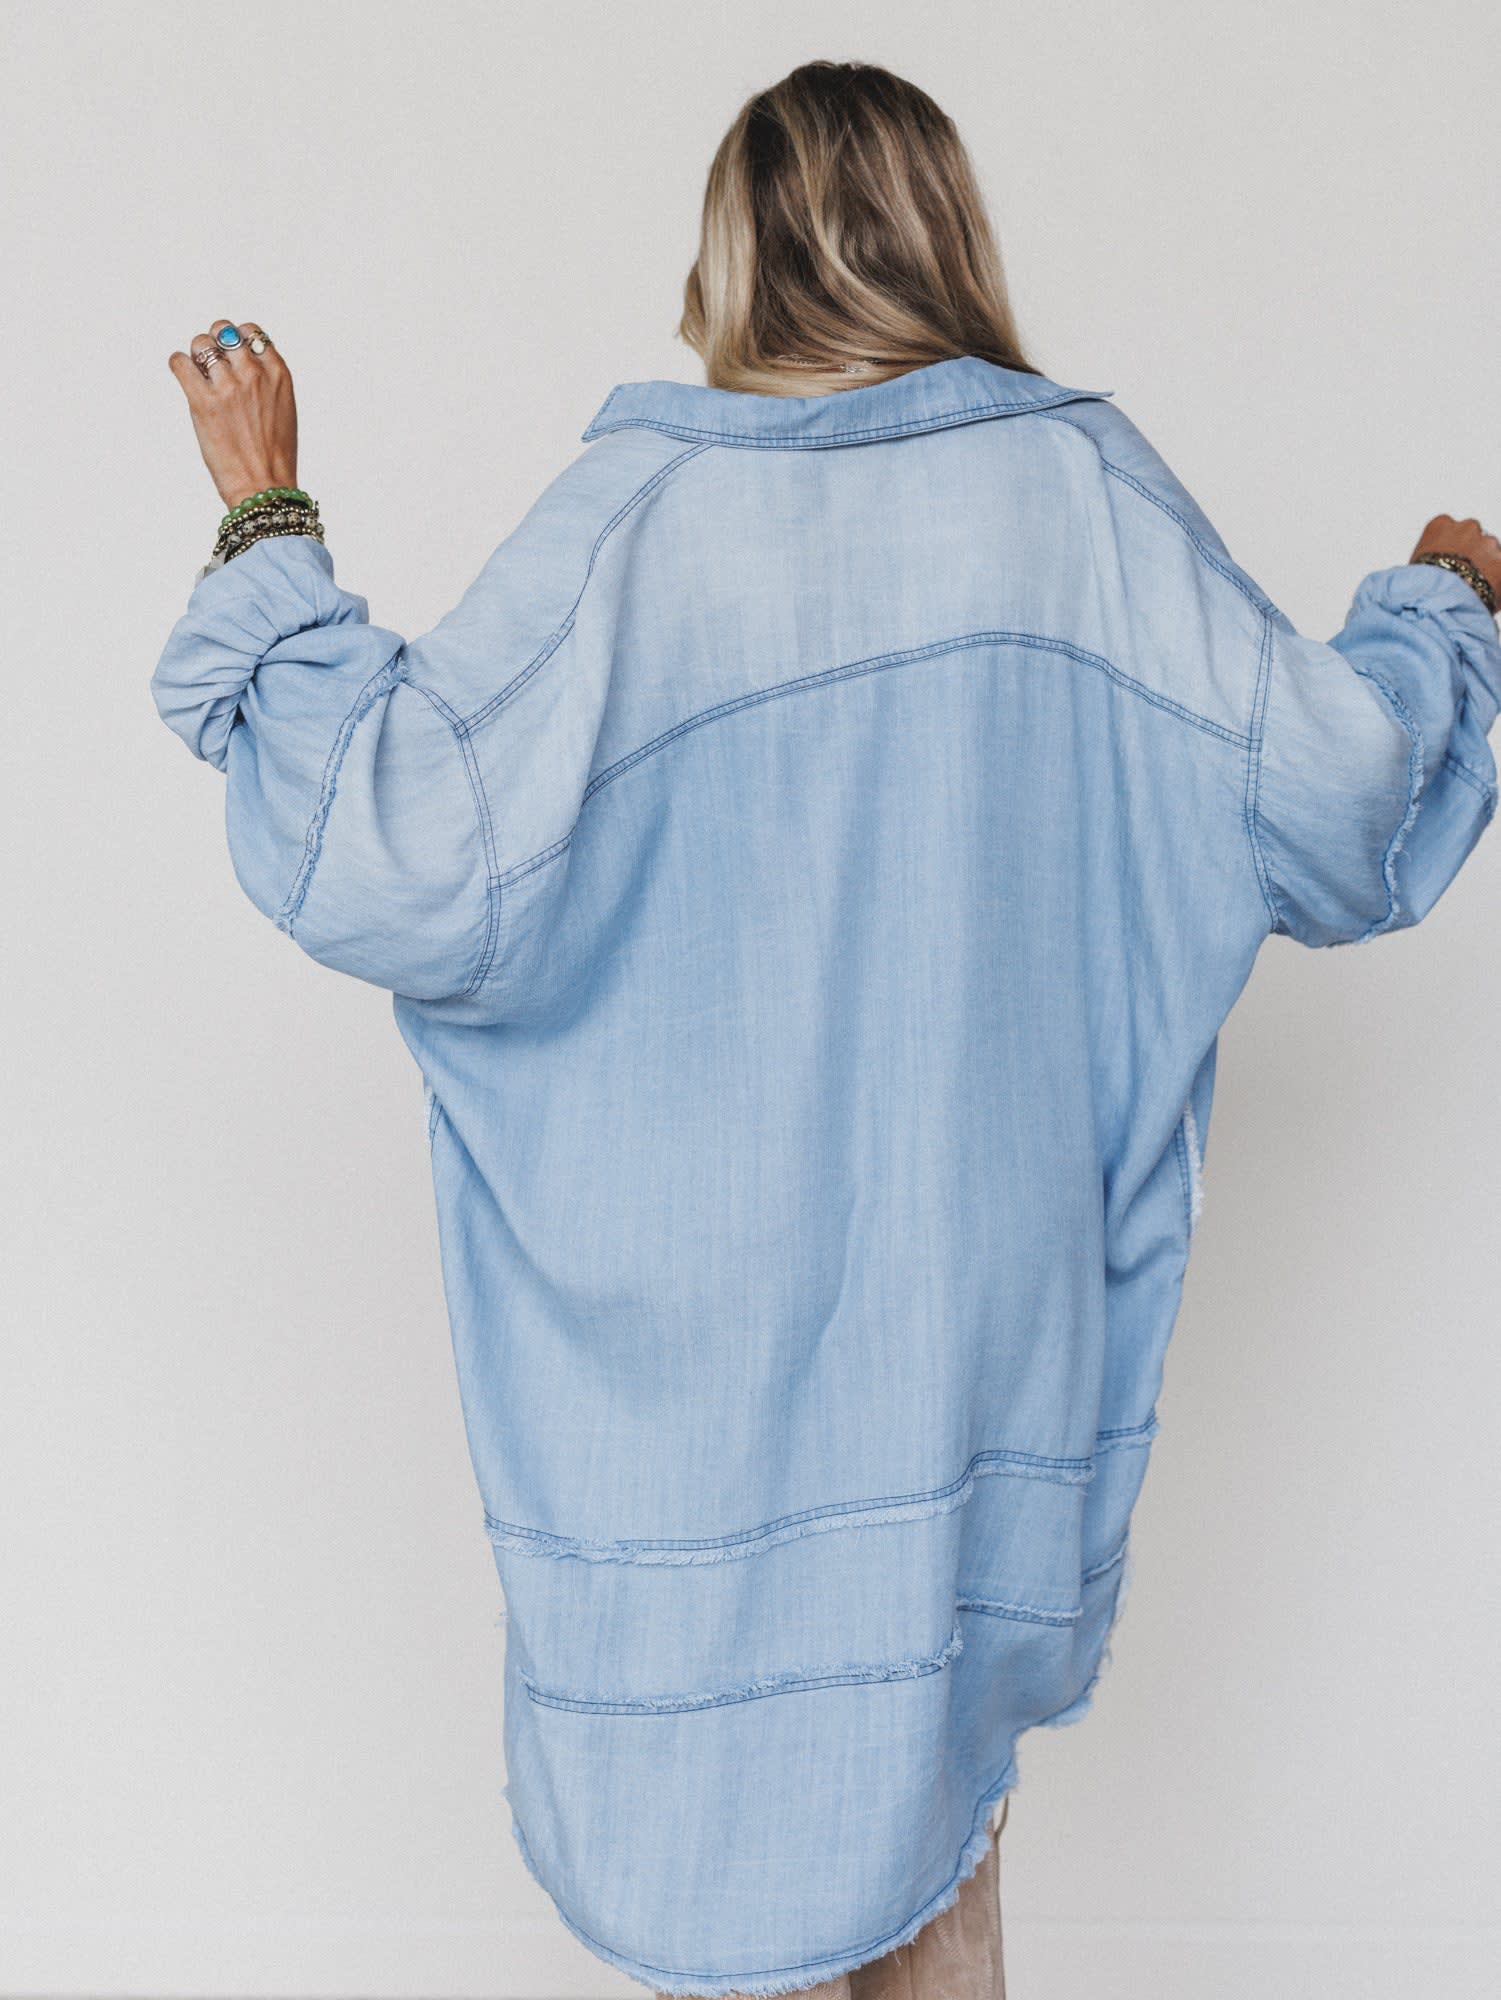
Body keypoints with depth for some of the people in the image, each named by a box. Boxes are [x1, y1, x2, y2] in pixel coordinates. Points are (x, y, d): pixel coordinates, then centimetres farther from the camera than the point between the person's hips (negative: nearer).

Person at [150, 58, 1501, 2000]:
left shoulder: (638, 516, -14)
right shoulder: (1082, 486, -4)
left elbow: (388, 852, -18)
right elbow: (1337, 800, 0)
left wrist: (266, 527, -7)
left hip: (708, 1310, -3)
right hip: (991, 1299, 3)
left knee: (724, 1818, 14)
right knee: (935, 1764, 23)